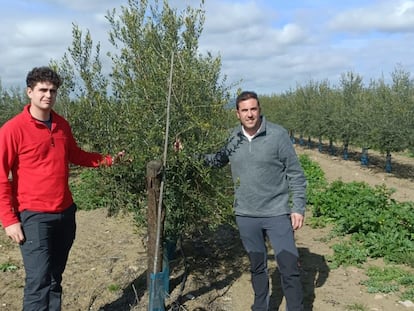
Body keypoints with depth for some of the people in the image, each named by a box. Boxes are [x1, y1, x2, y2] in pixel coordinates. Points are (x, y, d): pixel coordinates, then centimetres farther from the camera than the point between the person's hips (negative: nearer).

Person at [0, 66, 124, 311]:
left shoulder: (62, 125, 7)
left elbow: (75, 155, 22)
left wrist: (108, 160, 11)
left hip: (65, 212, 6)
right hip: (34, 216, -6)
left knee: (55, 278, 16)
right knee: (39, 281, -8)